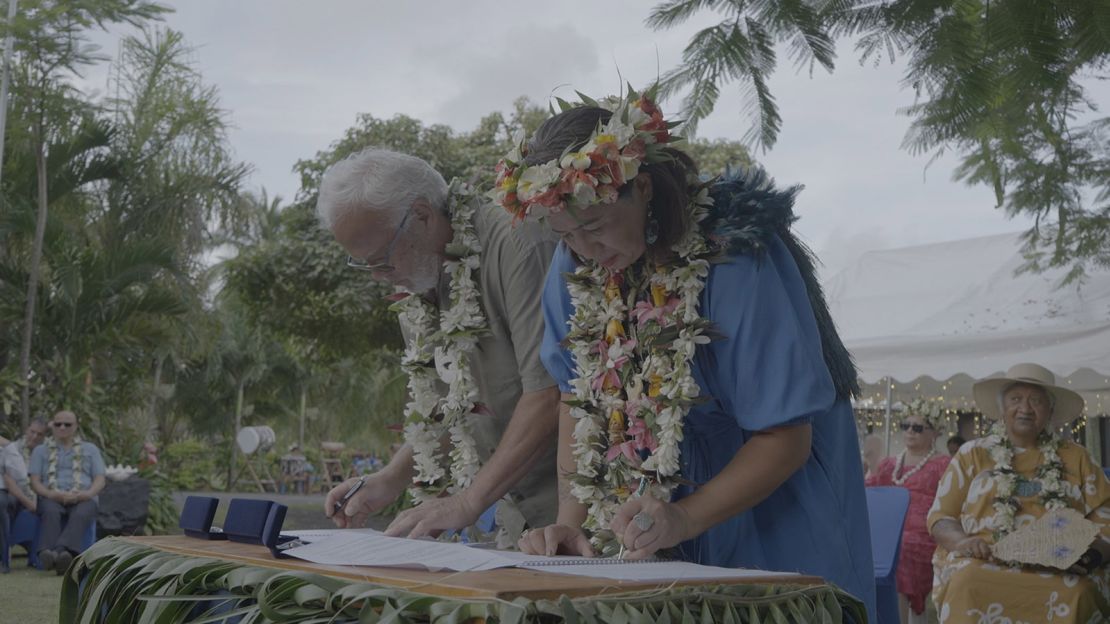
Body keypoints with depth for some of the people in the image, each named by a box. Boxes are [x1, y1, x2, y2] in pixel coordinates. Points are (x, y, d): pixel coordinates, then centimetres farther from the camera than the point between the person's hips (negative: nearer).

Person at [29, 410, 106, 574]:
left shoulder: (90, 449, 23)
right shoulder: (41, 451, 23)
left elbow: (100, 480, 13)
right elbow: (34, 482, 10)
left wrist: (87, 494, -11)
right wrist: (51, 494, -13)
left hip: (83, 499, 0)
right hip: (51, 498, 0)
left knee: (81, 514, -38)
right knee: (51, 512, -38)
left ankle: (61, 551, -64)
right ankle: (47, 552, -61)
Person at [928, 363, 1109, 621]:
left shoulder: (1076, 457, 20)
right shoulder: (971, 454, 17)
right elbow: (940, 515, 12)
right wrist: (962, 541, -11)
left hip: (1060, 567, 1)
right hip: (982, 562, -1)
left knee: (1073, 593, -35)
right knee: (967, 585, -37)